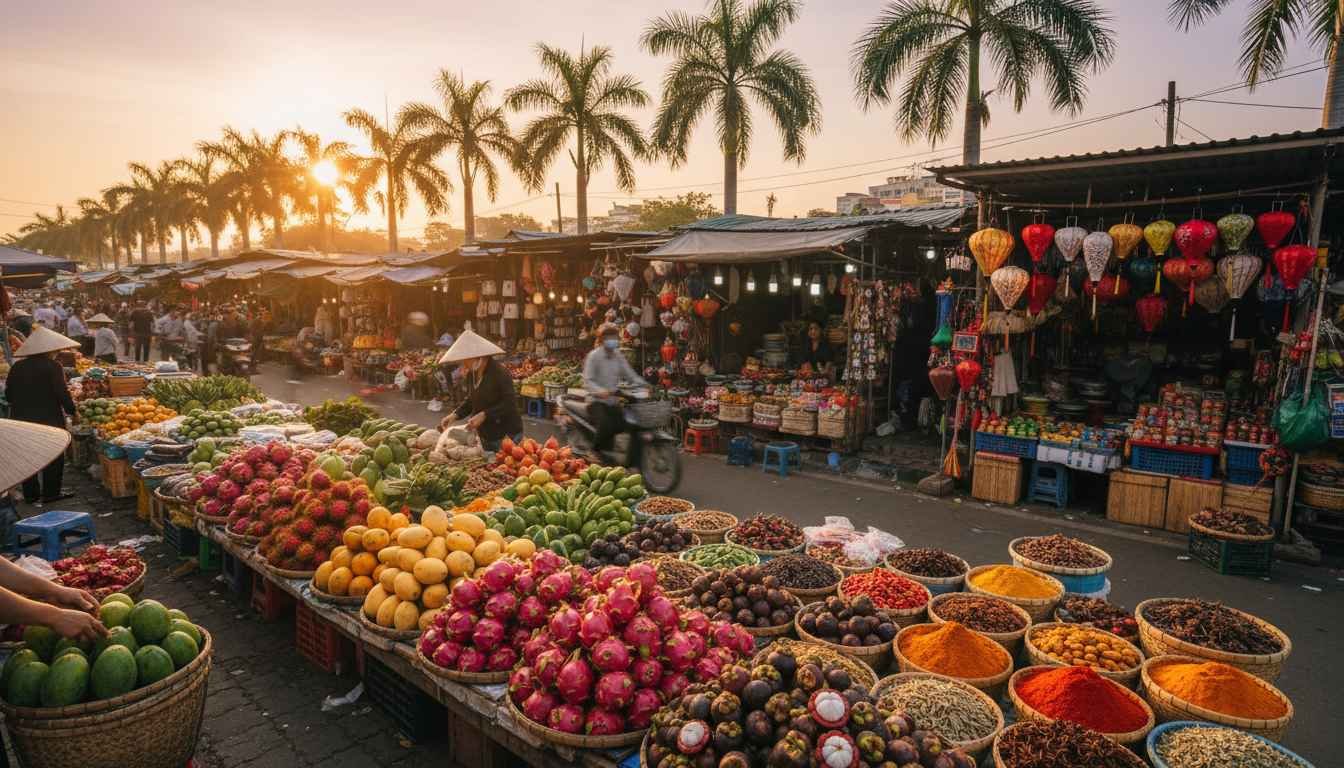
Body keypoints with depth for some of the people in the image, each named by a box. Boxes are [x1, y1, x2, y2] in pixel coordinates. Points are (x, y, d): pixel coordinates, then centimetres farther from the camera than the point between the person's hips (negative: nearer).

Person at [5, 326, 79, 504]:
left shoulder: (17, 366, 4)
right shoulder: (52, 366, -14)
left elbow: (8, 393, 8)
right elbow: (62, 393, -16)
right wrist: (72, 410, -4)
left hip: (22, 418, 6)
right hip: (49, 419, -6)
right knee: (54, 457, 7)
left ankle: (30, 494, 20)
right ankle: (50, 493, 10)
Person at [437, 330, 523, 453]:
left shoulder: (500, 374, -20)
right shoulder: (471, 375, 4)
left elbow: (509, 404, -22)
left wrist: (484, 415, -26)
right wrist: (455, 415, 4)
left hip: (507, 436, -7)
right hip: (485, 436, 8)